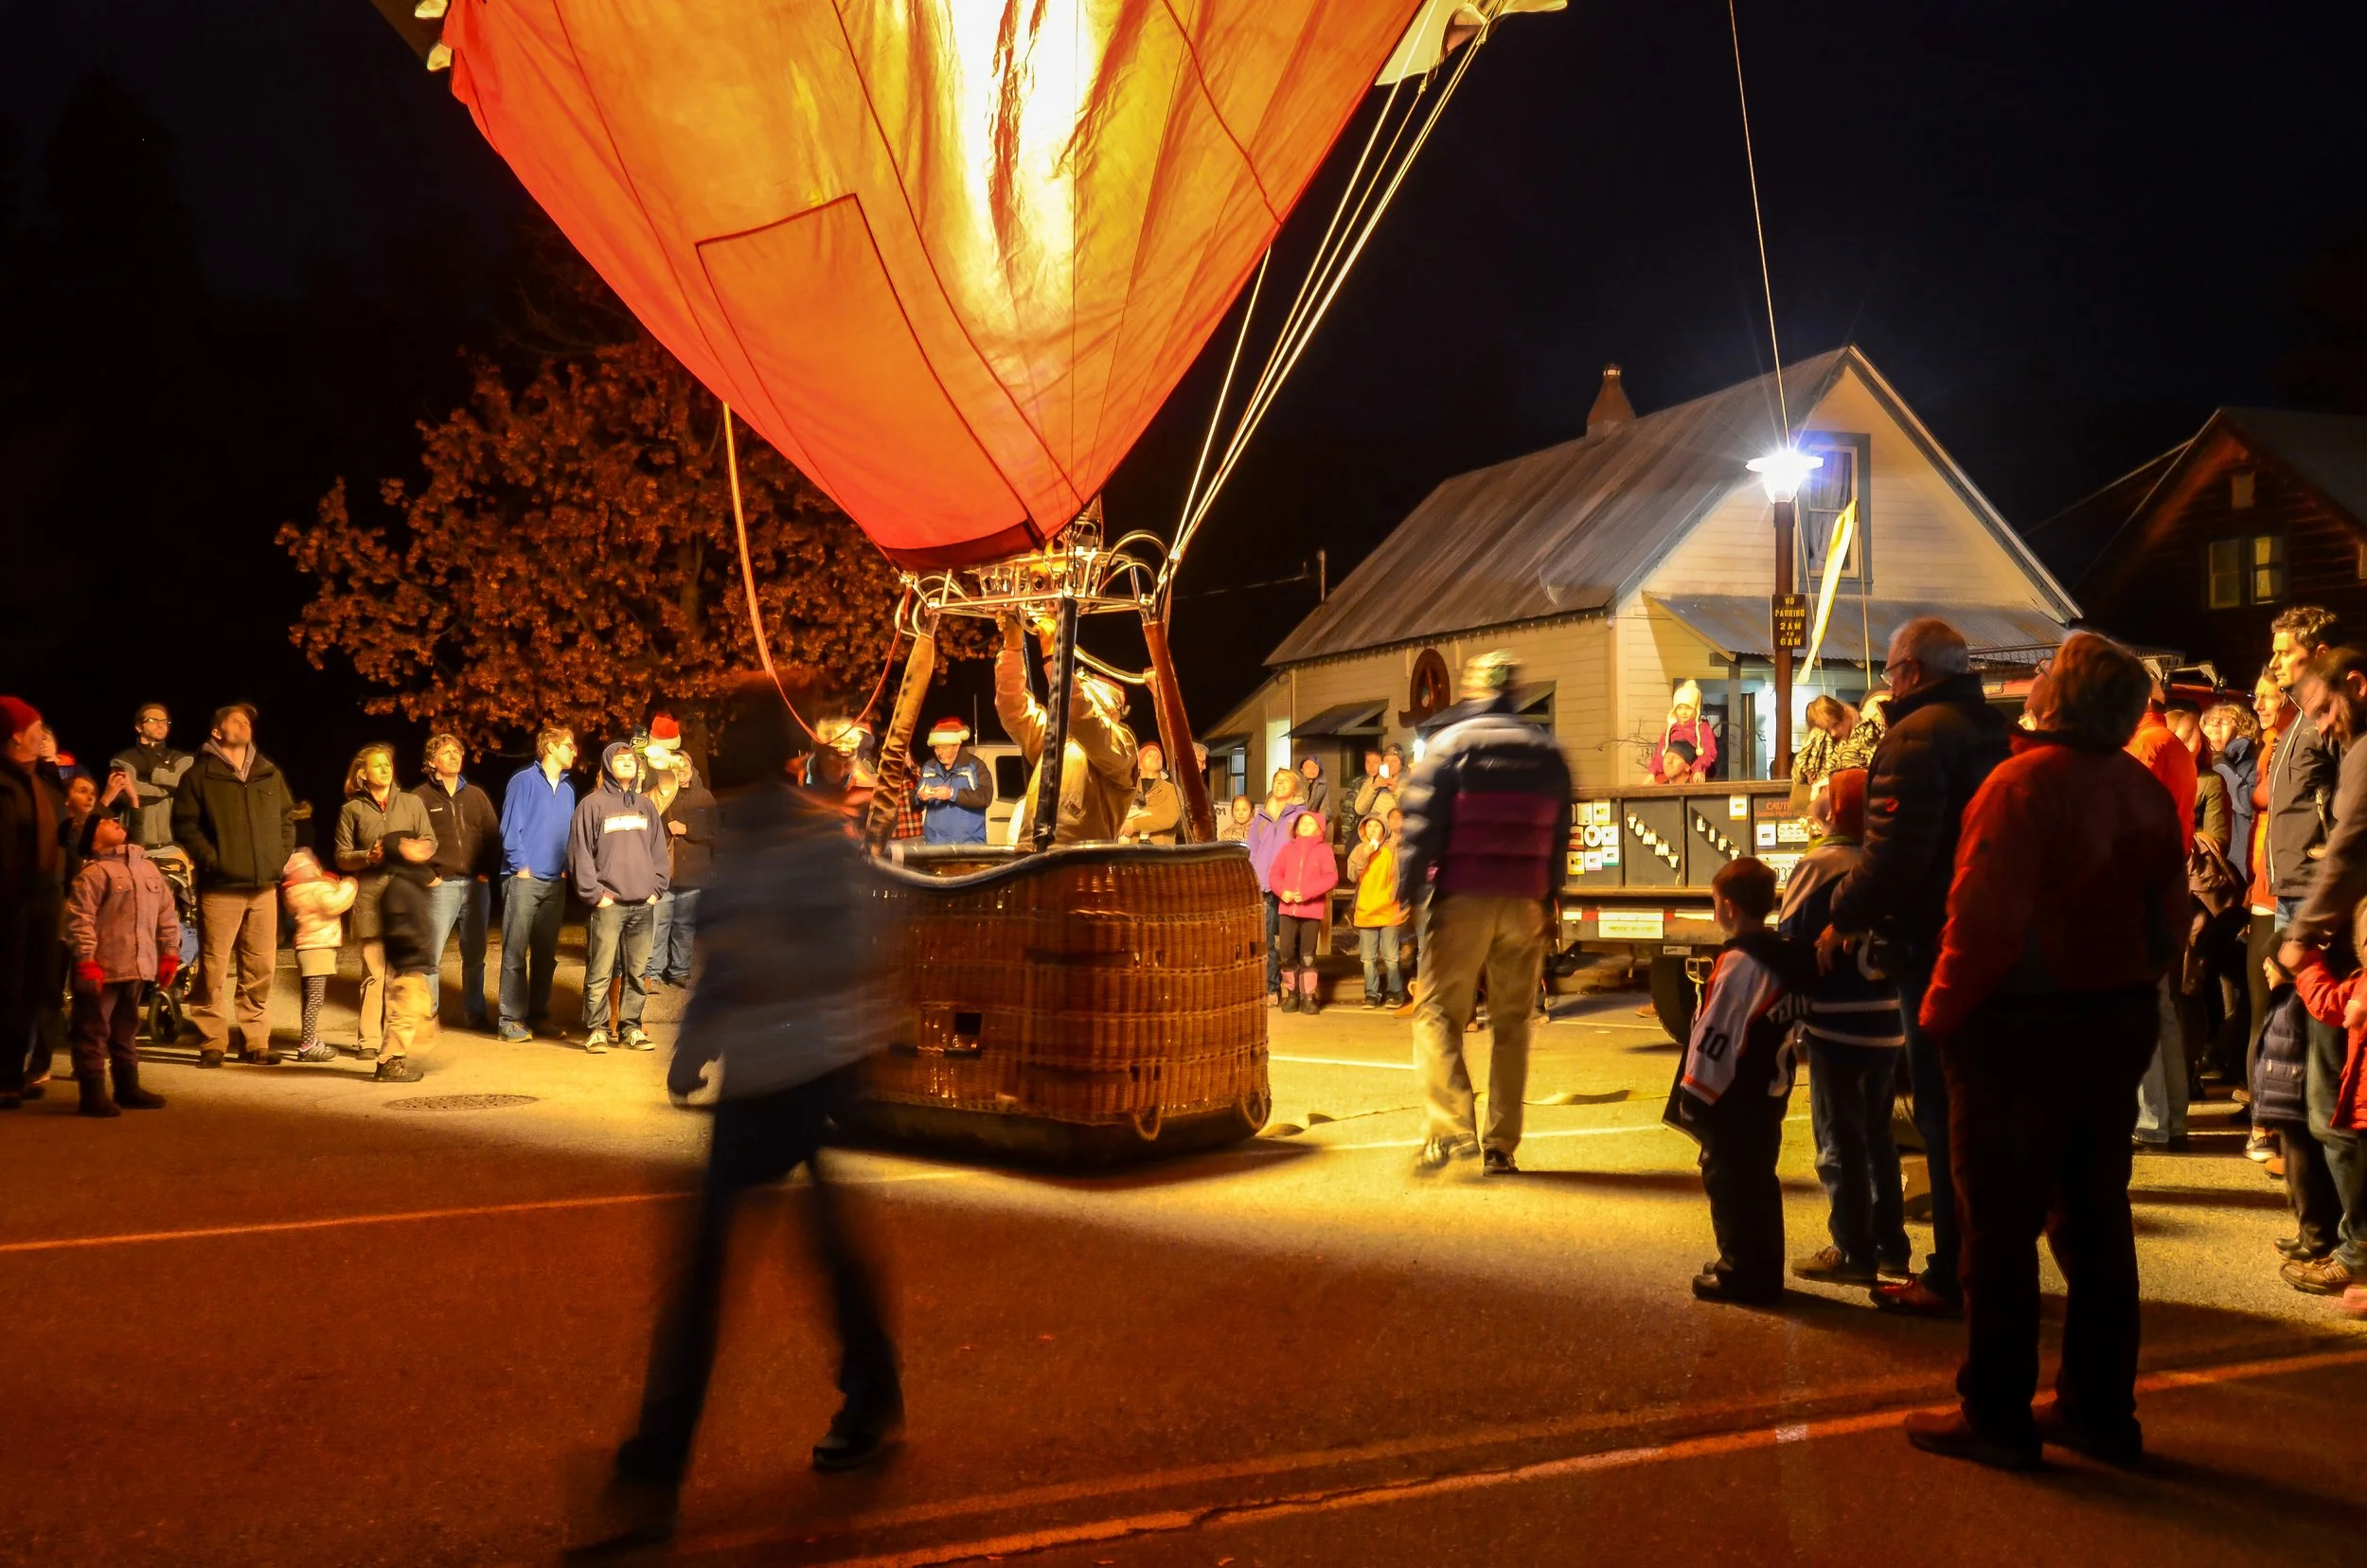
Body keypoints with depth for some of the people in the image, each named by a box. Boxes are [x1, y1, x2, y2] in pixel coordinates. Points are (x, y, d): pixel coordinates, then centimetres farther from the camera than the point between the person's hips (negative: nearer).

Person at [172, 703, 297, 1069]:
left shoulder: (270, 774, 15)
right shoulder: (200, 775, 2)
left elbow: (287, 818, 21)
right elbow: (185, 824, -3)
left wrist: (281, 857, 10)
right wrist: (211, 858, -10)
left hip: (264, 886, 4)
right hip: (220, 887, -4)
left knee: (261, 967, 6)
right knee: (214, 967, -4)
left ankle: (255, 1041, 13)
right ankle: (212, 1042, 4)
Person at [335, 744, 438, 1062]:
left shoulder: (412, 803, 14)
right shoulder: (352, 810, 10)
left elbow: (430, 842, 11)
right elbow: (342, 856, 8)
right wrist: (368, 857, -10)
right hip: (370, 900, -1)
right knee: (374, 972, -5)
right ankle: (368, 1040, 1)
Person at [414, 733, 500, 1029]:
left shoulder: (476, 796, 15)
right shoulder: (420, 797, 1)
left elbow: (493, 835, 14)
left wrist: (488, 871, 4)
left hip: (477, 885, 4)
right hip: (441, 886, -4)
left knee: (475, 954, 8)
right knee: (432, 954, -6)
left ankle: (475, 1012, 17)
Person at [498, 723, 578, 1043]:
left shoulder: (567, 789, 13)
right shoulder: (524, 781, -5)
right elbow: (510, 829, -8)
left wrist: (565, 868, 6)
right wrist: (522, 868, -10)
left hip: (555, 883, 6)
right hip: (525, 880, -6)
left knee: (546, 953, 10)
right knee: (515, 952, -5)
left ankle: (538, 1014, 18)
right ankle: (511, 1020, -3)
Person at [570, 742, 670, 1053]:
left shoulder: (645, 806, 15)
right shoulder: (592, 805, -1)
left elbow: (659, 851, 16)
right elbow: (580, 853, -5)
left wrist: (656, 889, 5)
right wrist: (595, 895, -10)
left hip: (642, 905, 5)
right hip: (607, 905, -4)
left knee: (638, 972, 7)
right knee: (600, 972, -4)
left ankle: (630, 1028, 15)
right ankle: (596, 1029, 4)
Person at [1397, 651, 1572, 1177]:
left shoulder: (1450, 744, -2)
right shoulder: (1546, 751, 11)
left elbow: (1421, 822, -9)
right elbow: (1560, 834, 14)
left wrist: (1408, 889, -7)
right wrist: (1549, 898, 19)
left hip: (1463, 900, -4)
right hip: (1525, 903, 4)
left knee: (1439, 1013, 1)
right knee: (1512, 1023, 9)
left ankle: (1451, 1126, -14)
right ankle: (1502, 1146, 10)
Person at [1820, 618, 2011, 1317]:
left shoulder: (1917, 737, -15)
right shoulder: (1994, 730, 14)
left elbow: (1894, 849, -23)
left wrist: (1844, 919, -11)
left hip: (1937, 947, -9)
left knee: (1944, 1113, -3)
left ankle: (1951, 1279, 3)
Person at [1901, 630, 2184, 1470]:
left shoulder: (2024, 783, -18)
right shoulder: (2148, 794, 5)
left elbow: (1985, 919, -22)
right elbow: (2167, 924, 8)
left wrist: (1943, 1012, -10)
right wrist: (2128, 995, 18)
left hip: (2019, 1030, -7)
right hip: (2118, 1025, 7)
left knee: (2001, 1227, 2)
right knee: (2095, 1220, 14)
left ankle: (1997, 1416, 9)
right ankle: (2100, 1409, 22)